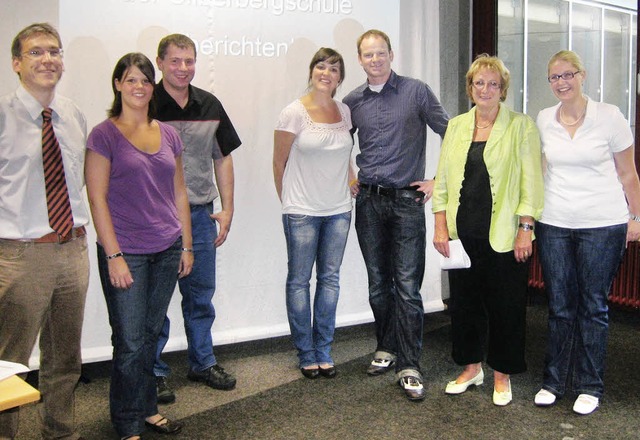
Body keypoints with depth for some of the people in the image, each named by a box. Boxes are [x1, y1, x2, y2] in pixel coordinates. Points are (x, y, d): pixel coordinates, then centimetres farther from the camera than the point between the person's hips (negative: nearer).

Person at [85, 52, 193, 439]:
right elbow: (97, 198, -9)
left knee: (151, 334, 15)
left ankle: (147, 408, 31)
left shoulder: (168, 134, 9)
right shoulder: (104, 135, -5)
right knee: (130, 342, 2)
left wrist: (186, 245, 10)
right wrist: (113, 255, -13)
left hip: (166, 250, 5)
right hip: (126, 252, -4)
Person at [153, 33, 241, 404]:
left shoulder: (210, 106, 7)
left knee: (201, 295, 14)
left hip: (200, 215, 4)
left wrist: (227, 209, 7)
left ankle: (203, 362, 30)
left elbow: (223, 158, 13)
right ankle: (155, 372, 20)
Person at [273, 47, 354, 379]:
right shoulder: (294, 113, -7)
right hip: (302, 211, -4)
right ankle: (306, 354, 17)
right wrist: (288, 202, 3)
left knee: (330, 278, 8)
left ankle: (324, 351, 20)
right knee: (299, 280, 4)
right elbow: (279, 163, -1)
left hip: (339, 210, 4)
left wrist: (353, 181, 9)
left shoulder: (344, 112, 7)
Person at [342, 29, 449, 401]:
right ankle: (387, 347, 27)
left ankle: (409, 366, 1)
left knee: (407, 286, -6)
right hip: (368, 202, 4)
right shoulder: (353, 102, 8)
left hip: (407, 199, -4)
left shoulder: (416, 91, -2)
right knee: (378, 282, 11)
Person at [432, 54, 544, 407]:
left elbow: (531, 182, -5)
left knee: (505, 306, 5)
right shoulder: (456, 126, 10)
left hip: (503, 235, -4)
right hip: (463, 234, 4)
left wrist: (525, 229, -10)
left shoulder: (521, 126, -1)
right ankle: (471, 367, 30)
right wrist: (440, 225, 3)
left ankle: (502, 374, 23)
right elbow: (442, 179, 10)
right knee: (464, 301, 12)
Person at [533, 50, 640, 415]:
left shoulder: (609, 116, -4)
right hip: (554, 225, 3)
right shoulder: (543, 120, 4)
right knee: (560, 306, 10)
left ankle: (590, 387, 20)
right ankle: (554, 381, 23)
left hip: (603, 225, -2)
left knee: (593, 306, 6)